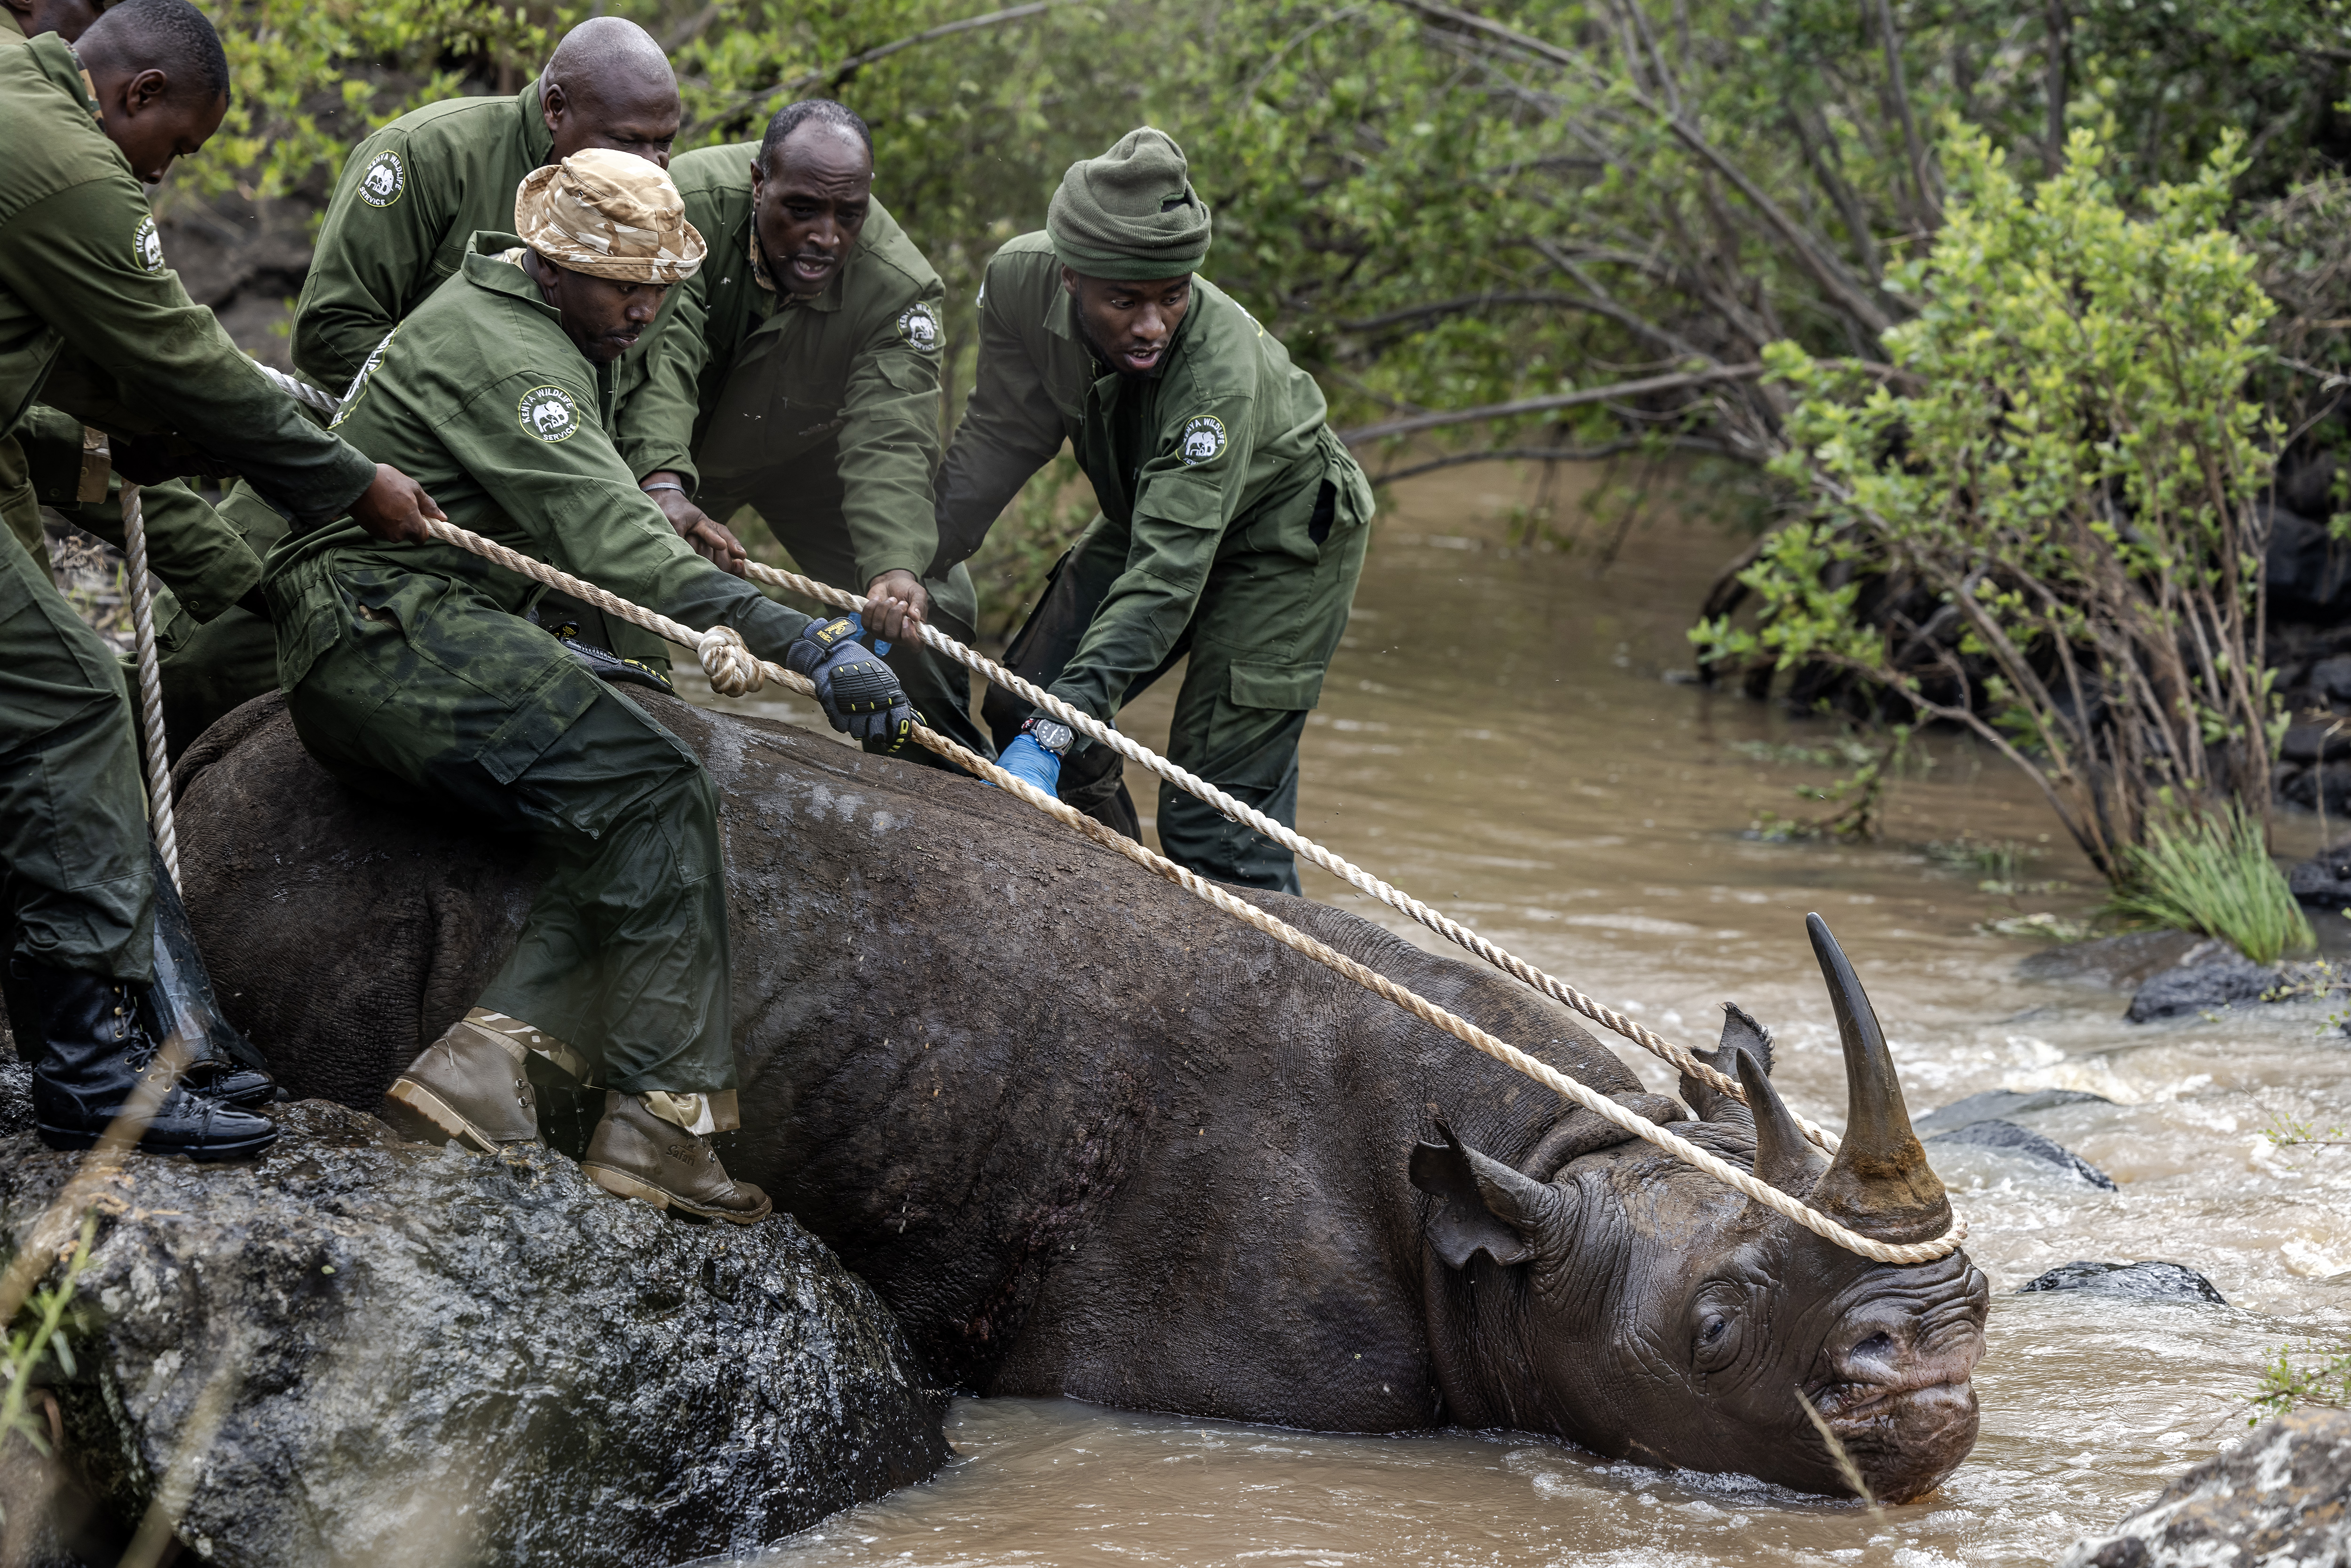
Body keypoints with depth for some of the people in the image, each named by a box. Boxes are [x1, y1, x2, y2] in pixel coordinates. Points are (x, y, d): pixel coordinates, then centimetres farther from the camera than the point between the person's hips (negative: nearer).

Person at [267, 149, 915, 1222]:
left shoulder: (549, 334, 20)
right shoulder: (503, 352, -14)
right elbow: (611, 547, -26)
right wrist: (809, 646, -33)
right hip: (389, 623, -10)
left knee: (633, 829, -7)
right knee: (653, 790, -18)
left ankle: (482, 1054, -21)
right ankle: (660, 1123, -21)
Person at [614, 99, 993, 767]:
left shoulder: (901, 290, -31)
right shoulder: (688, 203, -35)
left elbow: (887, 444, -39)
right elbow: (658, 350, -45)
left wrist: (894, 565, -58)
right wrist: (662, 479, -62)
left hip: (808, 453, 1)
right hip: (674, 444, -1)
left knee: (932, 603, -7)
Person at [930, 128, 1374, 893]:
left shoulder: (1224, 367, -41)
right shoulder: (1021, 280, -25)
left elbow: (1166, 579, -44)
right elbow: (997, 442, -9)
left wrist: (1055, 733, -52)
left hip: (1283, 533, -6)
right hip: (1146, 515, 7)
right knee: (1021, 705, 5)